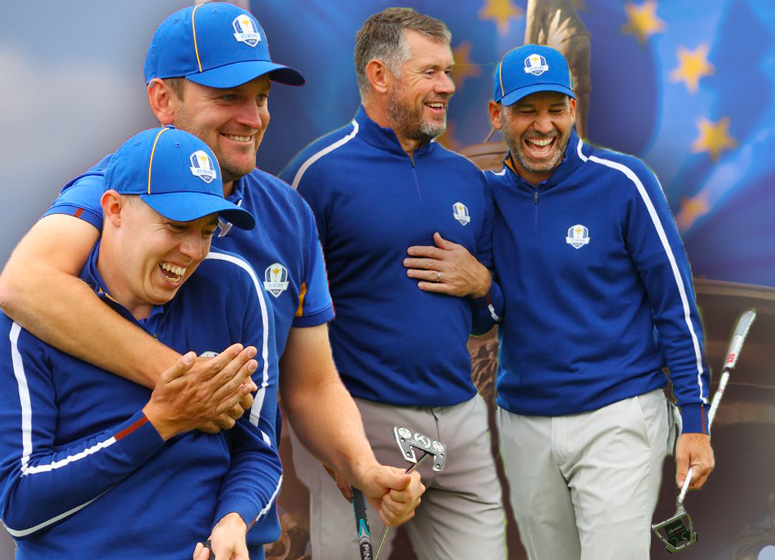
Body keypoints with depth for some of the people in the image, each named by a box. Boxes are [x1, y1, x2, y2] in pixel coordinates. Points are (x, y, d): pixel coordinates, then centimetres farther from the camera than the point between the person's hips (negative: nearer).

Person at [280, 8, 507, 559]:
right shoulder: (320, 171, -7)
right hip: (360, 421, -5)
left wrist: (479, 282, -2)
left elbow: (499, 300, 21)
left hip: (460, 420, 5)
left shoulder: (466, 176, 12)